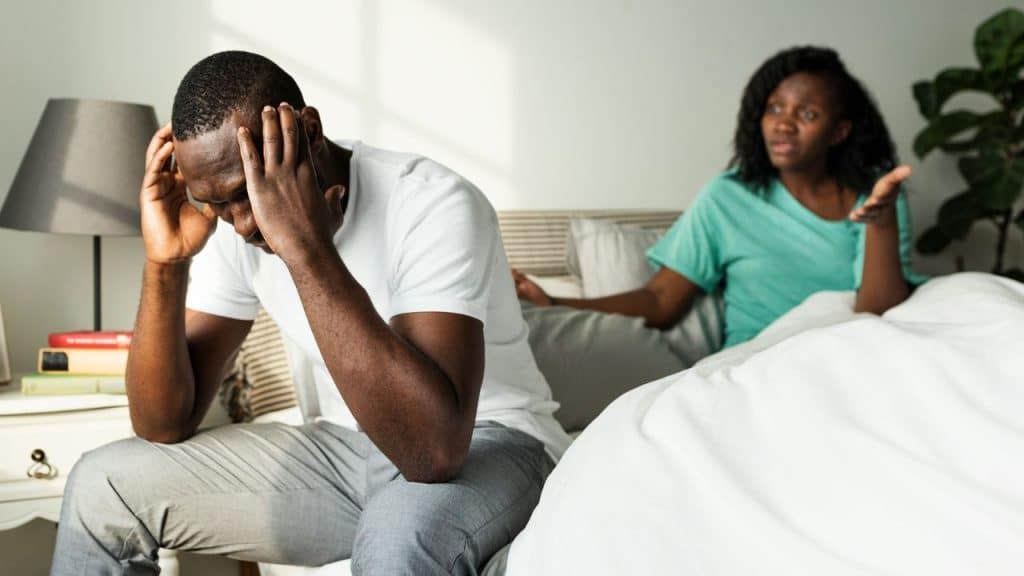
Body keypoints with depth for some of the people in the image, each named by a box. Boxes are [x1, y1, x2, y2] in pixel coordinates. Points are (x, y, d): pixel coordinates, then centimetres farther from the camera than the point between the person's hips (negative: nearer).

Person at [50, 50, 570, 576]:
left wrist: (306, 245, -39)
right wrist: (165, 263, -21)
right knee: (104, 486, -4)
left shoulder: (433, 206, -25)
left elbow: (436, 447, -38)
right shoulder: (229, 222, -6)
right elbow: (163, 427, -6)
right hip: (340, 449, 6)